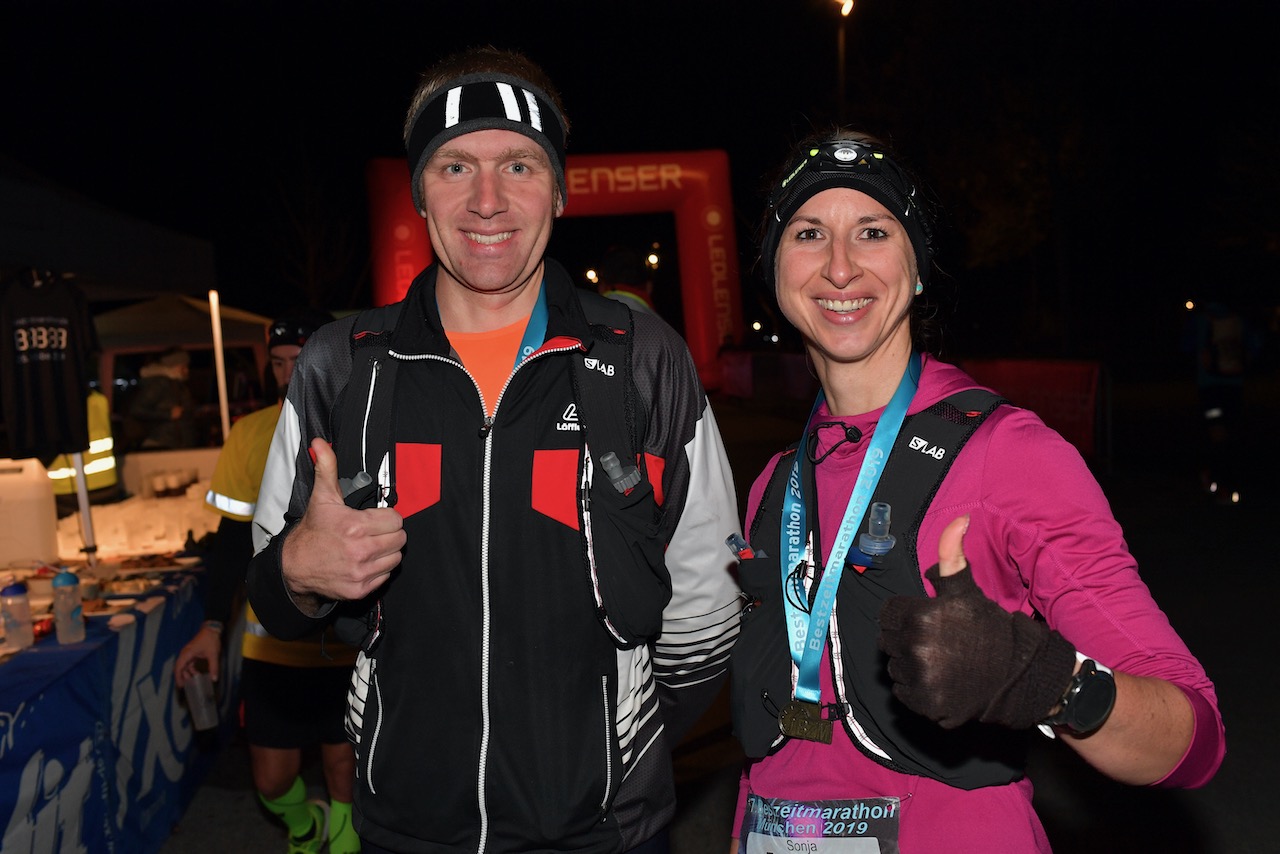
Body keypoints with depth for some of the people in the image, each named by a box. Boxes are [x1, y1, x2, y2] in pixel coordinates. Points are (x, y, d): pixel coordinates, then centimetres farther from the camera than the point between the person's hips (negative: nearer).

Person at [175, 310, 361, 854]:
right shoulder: (250, 435, -2)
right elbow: (234, 537, 3)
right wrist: (213, 626, 0)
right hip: (274, 642, 1)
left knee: (343, 767, 8)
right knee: (272, 779, 7)